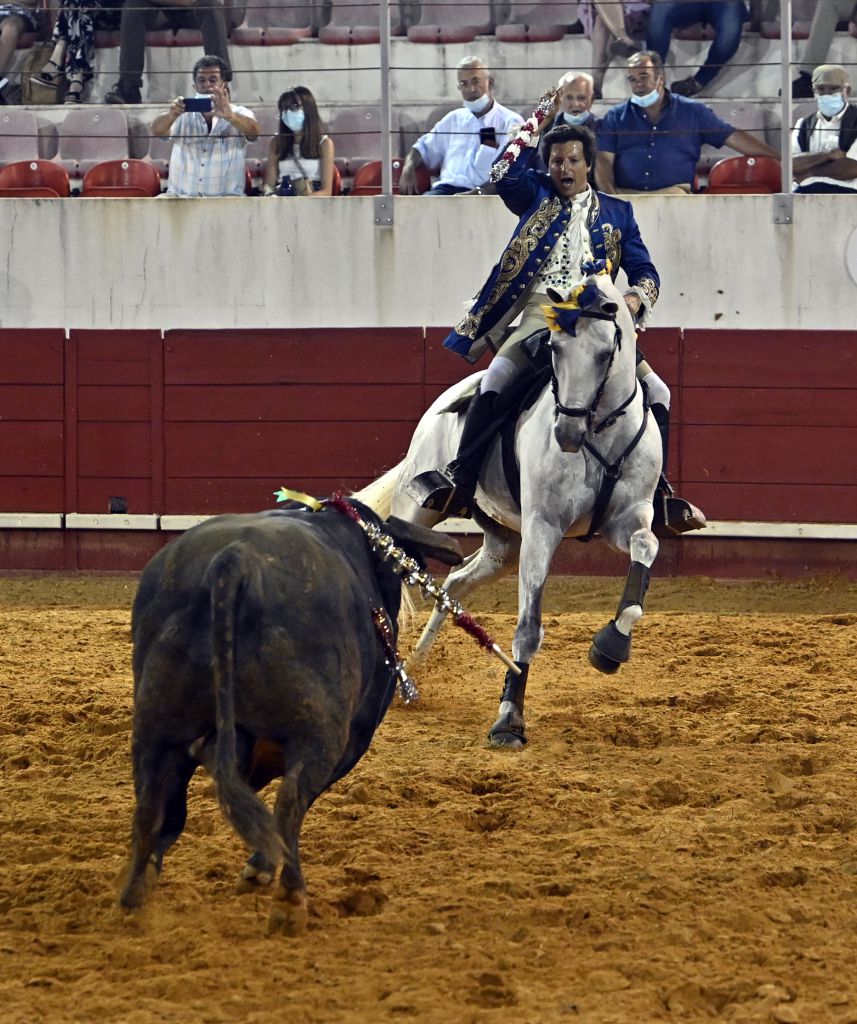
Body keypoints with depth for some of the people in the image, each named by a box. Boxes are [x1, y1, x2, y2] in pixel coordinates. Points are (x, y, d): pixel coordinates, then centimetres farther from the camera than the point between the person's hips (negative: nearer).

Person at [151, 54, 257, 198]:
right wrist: (171, 115, -34)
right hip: (180, 197, 1)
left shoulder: (239, 114, 5)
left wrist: (229, 116, -39)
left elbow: (253, 131, -17)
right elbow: (157, 130, -10)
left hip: (226, 199, -1)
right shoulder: (183, 114, 8)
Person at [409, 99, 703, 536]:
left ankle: (657, 499, -3)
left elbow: (644, 270, 14)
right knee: (495, 382, -27)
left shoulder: (616, 213, 19)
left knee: (656, 391, -9)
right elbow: (504, 174, -3)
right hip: (538, 315, -2)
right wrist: (535, 125, 5)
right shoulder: (536, 196, 17)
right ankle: (460, 484, -26)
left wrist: (635, 299, -9)